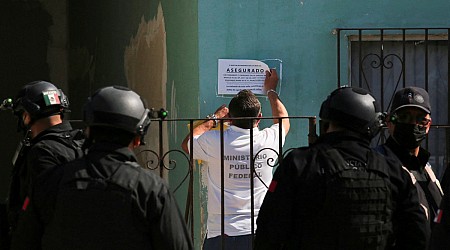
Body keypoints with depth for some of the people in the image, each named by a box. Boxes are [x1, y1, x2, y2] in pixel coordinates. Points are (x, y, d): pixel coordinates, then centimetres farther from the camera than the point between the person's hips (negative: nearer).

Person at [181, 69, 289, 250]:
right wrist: (271, 91, 41)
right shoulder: (268, 140, -1)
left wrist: (214, 118, 28)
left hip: (221, 234, -1)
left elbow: (186, 144, 19)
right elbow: (283, 120, 25)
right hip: (260, 234, 2)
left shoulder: (214, 143, -6)